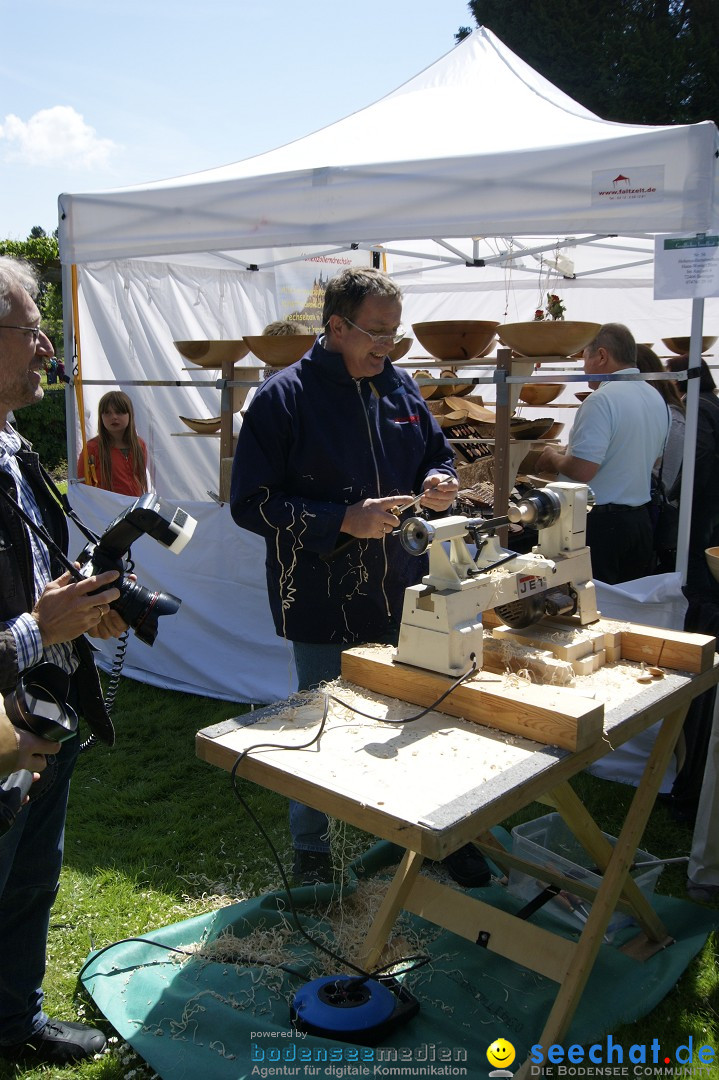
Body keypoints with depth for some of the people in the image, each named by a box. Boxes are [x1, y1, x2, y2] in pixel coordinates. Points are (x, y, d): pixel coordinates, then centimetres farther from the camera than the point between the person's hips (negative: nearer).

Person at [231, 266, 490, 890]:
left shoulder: (401, 386, 6)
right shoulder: (284, 397, -11)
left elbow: (438, 453, 19)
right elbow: (251, 503, -14)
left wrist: (440, 482, -6)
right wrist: (344, 520, -22)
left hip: (403, 597, 5)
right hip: (323, 607, -5)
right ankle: (311, 853, 34)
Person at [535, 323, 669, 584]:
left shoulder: (602, 400, -18)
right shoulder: (657, 399, 10)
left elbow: (581, 470, -25)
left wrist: (553, 458, -4)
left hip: (600, 522, -8)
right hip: (640, 519, 9)